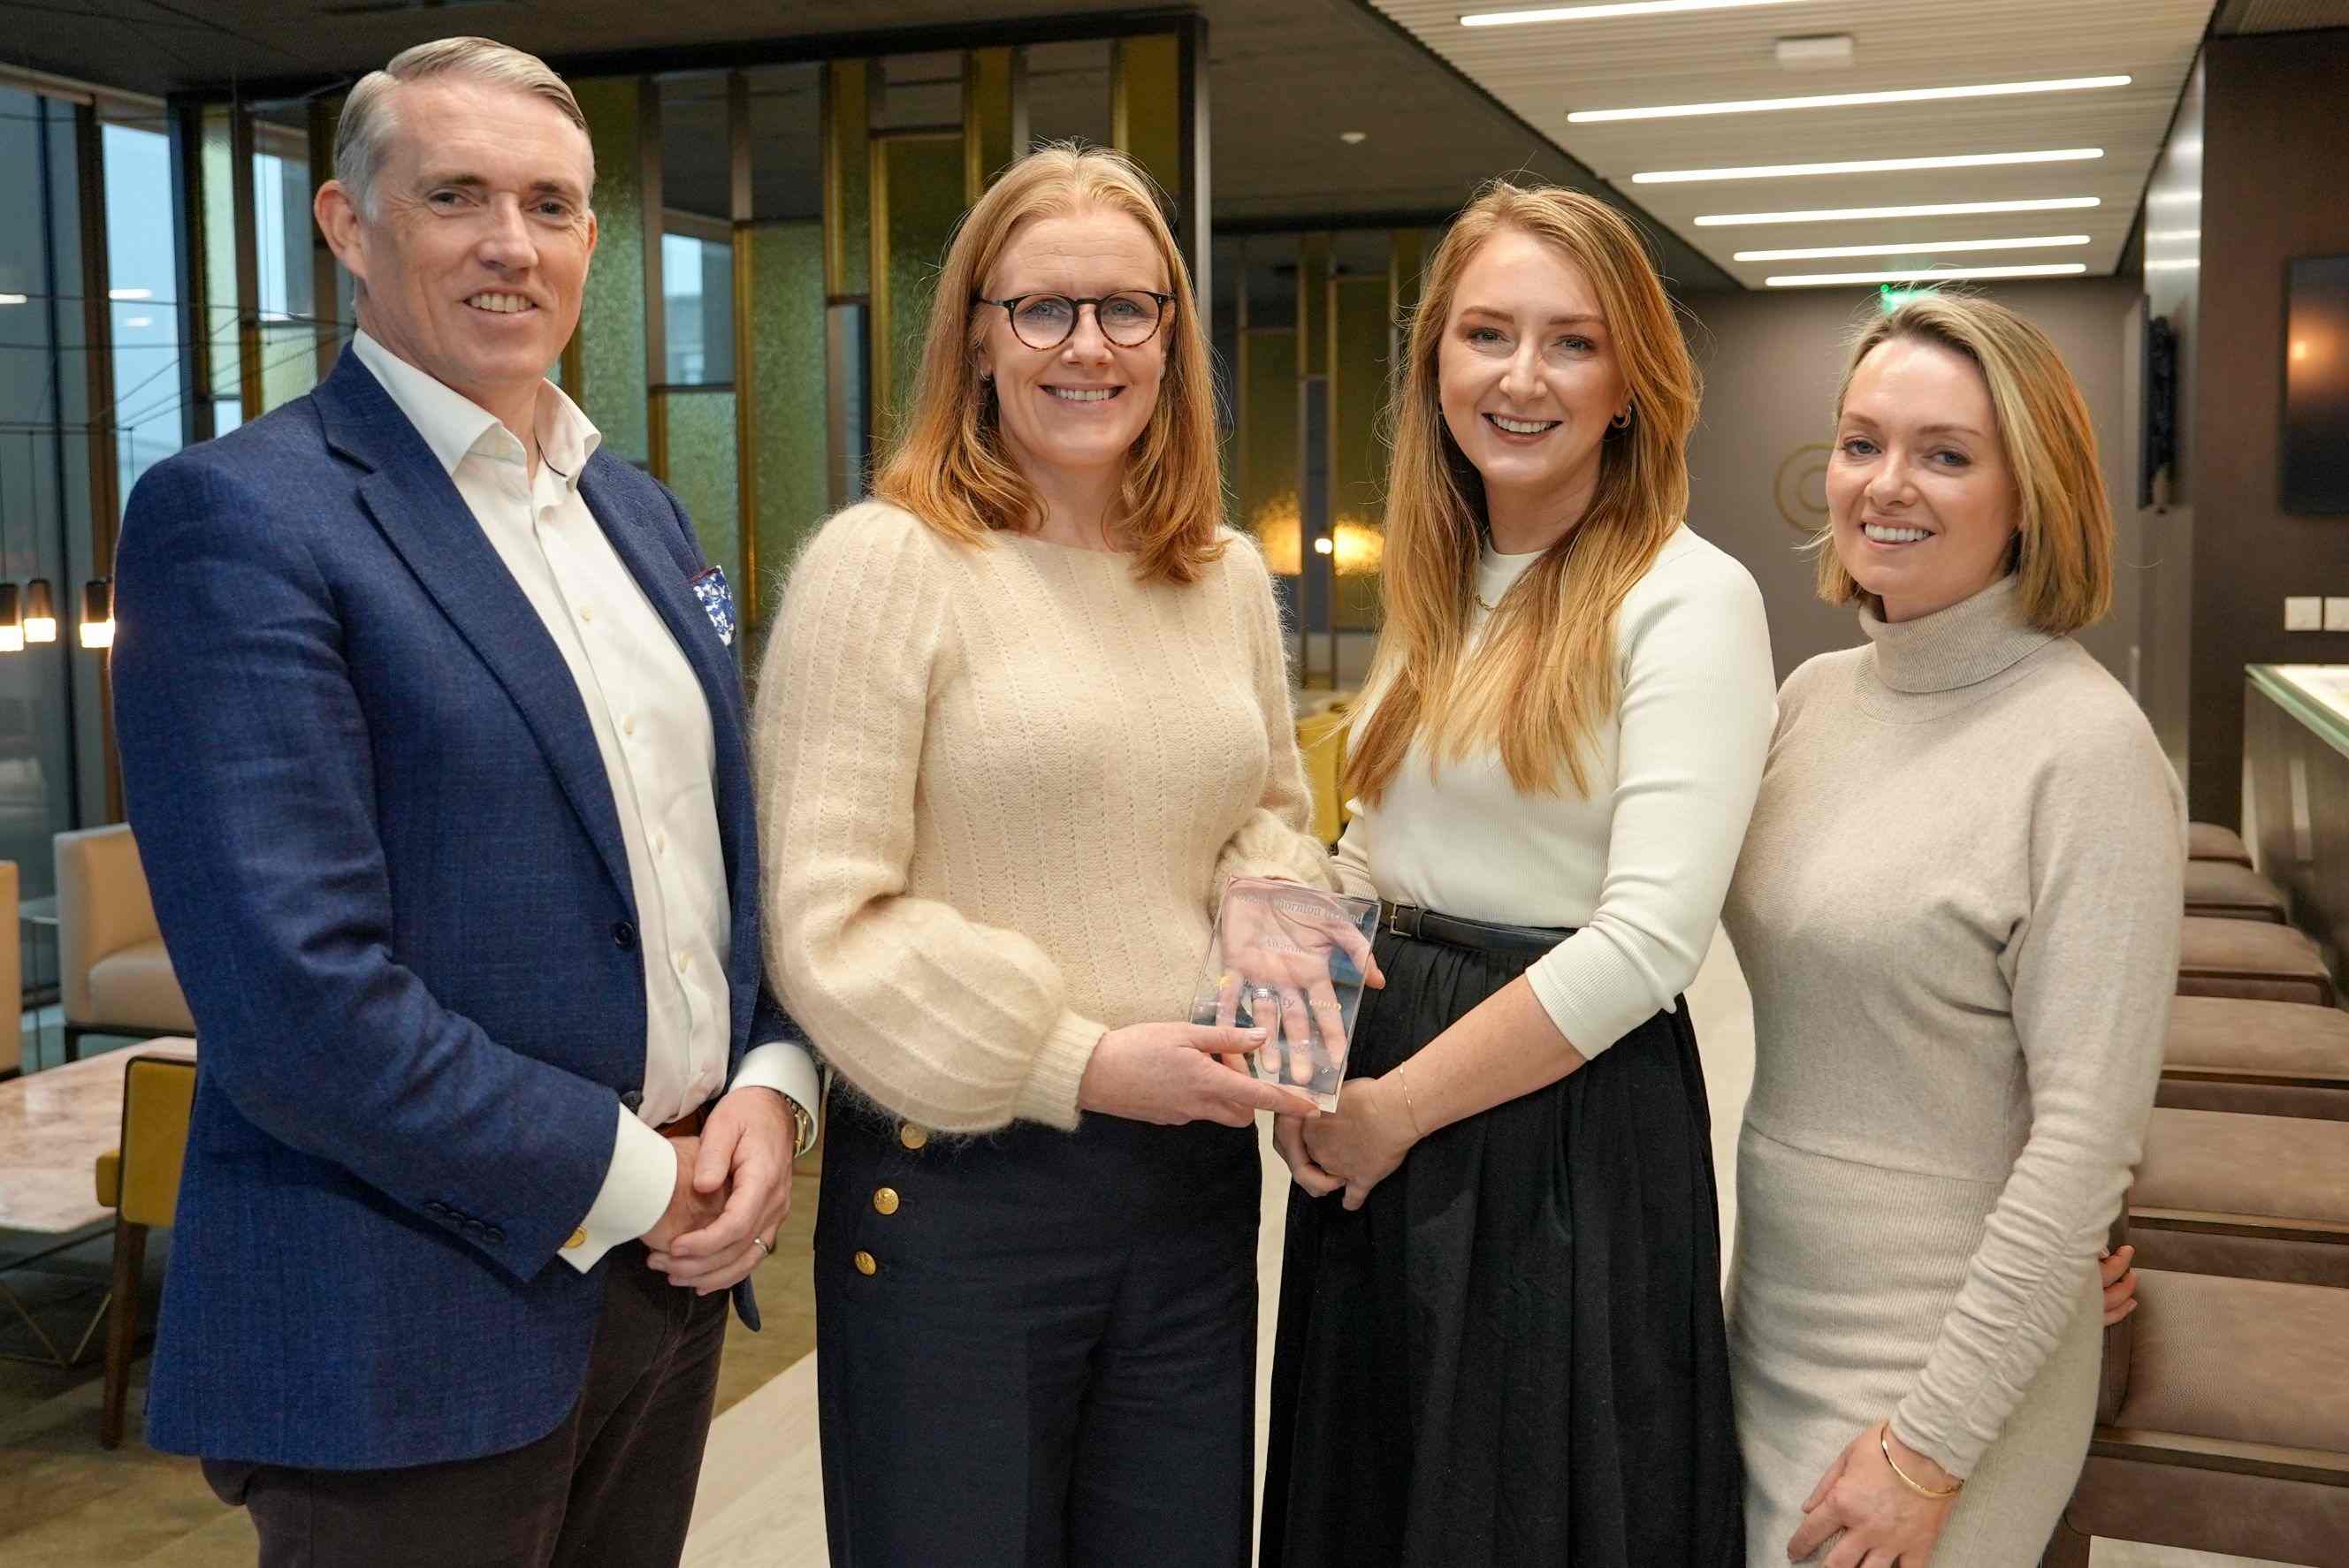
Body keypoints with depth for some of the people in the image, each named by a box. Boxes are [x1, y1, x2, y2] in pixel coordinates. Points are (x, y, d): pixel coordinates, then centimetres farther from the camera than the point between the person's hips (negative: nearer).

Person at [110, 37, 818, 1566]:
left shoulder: (643, 512, 10)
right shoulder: (235, 517, -13)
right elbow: (294, 995, -20)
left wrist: (772, 1087, -2)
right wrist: (628, 1182, -13)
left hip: (673, 1266, 7)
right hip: (419, 1326, -6)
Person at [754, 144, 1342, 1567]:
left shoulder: (1229, 579, 8)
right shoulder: (885, 560, -10)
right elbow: (824, 925, -13)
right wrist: (1082, 1065, -16)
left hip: (1195, 1176, 5)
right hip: (959, 1186, -5)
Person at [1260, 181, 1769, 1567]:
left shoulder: (1687, 598, -13)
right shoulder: (1440, 591, 9)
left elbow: (1648, 942, -20)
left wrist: (1401, 1104, -13)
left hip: (1569, 1127, -7)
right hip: (1370, 1132, 7)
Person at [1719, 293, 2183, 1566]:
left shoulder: (2086, 746, -16)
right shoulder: (1815, 692, 3)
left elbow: (2089, 1128, -19)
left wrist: (1935, 1446, -18)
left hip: (1944, 1364, -6)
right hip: (1769, 1319, 6)